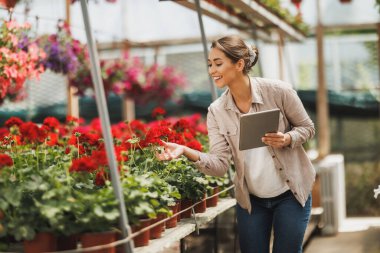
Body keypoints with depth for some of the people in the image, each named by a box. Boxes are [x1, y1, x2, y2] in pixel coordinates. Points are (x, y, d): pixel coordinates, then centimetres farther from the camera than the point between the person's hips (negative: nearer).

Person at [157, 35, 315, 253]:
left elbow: (307, 128, -2)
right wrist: (187, 152, -31)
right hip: (251, 200, 3)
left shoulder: (278, 91, -15)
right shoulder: (217, 111, -7)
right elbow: (220, 165, -14)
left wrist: (287, 139, -24)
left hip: (290, 194, -2)